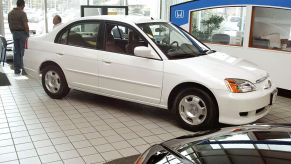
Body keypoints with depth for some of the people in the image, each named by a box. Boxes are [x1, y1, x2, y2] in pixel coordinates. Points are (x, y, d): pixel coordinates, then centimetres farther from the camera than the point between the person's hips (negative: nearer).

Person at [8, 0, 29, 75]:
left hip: (14, 33, 7)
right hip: (22, 33, -7)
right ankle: (23, 68, 0)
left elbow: (9, 24, 14)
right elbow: (25, 25, -16)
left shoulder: (10, 13, 10)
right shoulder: (22, 13, -13)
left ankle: (17, 69, 11)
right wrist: (28, 35, -9)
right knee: (23, 51, -2)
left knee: (16, 52, 9)